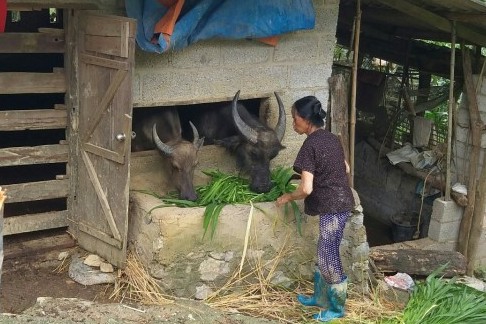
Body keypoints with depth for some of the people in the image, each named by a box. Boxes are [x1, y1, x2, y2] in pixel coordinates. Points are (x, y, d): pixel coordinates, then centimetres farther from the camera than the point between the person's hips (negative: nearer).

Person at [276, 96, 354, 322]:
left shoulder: (310, 144, -19)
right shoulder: (332, 138, 8)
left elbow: (306, 188, -22)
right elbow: (346, 168, 21)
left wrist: (287, 197, -4)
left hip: (333, 207, -9)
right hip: (340, 202, 9)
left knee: (328, 256, 5)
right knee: (324, 253, 21)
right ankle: (321, 297, 35)